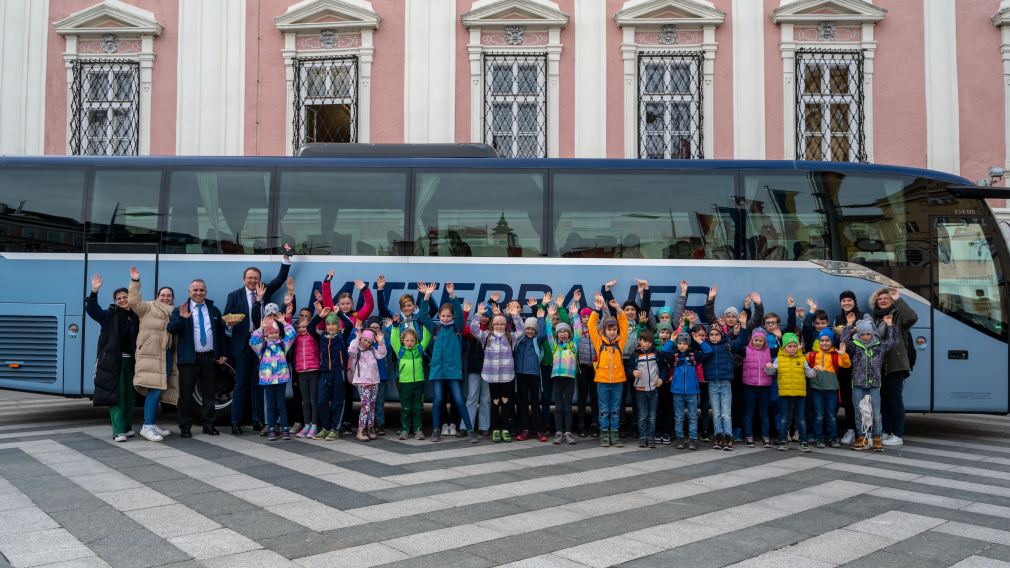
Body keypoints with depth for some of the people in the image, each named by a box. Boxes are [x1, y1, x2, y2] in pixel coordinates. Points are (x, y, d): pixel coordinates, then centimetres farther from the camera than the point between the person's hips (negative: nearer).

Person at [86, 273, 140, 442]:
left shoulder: (136, 316, 10)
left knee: (130, 395, 9)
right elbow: (92, 310, -14)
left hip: (130, 360, 4)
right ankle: (118, 431, -7)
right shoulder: (109, 315, 1)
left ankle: (127, 427, 22)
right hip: (113, 360, -4)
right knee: (115, 394, -7)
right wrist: (94, 292, -26)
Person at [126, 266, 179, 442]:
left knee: (159, 390, 10)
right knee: (154, 389, -14)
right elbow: (134, 302, -11)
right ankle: (147, 427, -11)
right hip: (151, 354, -7)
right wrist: (135, 282, -16)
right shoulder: (148, 307, 5)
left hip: (167, 355, 7)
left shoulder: (173, 312, 22)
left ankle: (152, 424, 18)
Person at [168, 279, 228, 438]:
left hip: (210, 358, 3)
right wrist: (182, 318, -26)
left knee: (209, 393, 8)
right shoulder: (180, 310, 2)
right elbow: (171, 329, -10)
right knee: (186, 393, 1)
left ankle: (208, 425, 16)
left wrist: (223, 353, 12)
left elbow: (221, 333, 17)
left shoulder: (214, 311, 13)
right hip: (189, 358, -3)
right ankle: (185, 427, 9)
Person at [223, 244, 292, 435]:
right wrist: (229, 323, -23)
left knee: (258, 383, 6)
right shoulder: (234, 295, 5)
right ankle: (236, 423, 4)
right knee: (241, 383, 0)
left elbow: (281, 278, 9)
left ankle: (257, 421, 11)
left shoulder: (265, 291, 12)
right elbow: (226, 317, 0)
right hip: (243, 344, -2)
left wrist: (286, 256, 0)